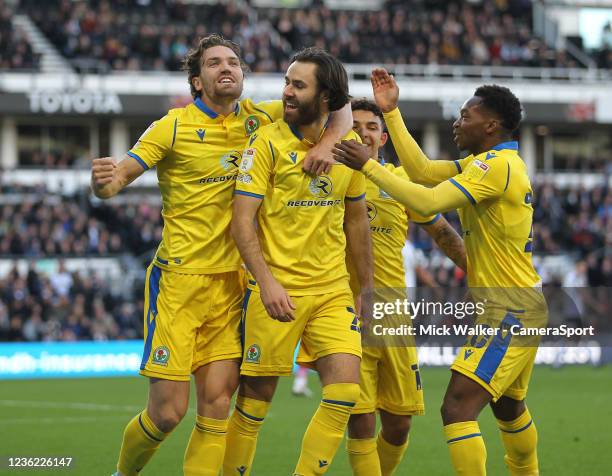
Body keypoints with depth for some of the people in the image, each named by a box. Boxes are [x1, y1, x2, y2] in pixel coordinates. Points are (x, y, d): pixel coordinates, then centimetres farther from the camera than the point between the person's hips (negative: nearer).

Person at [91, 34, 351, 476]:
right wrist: (103, 181, -32)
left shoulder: (258, 119, 5)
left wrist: (327, 142, -10)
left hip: (231, 282, 4)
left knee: (217, 403, -2)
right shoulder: (174, 127, -6)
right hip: (178, 279, -4)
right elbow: (118, 178, -9)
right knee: (167, 411, -6)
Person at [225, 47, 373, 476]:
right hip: (277, 291, -3)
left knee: (345, 392, -9)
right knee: (257, 397, 1)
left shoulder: (349, 144, 6)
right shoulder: (269, 142, -7)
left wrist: (367, 287, 17)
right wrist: (266, 281, -22)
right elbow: (242, 220, -10)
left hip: (334, 291, 4)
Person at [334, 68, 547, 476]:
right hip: (521, 307, 11)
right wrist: (392, 111, 8)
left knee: (458, 407, -17)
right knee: (508, 407, 26)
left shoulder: (496, 166, -18)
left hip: (510, 312, -11)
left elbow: (427, 202, -25)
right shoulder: (493, 162, 13)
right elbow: (423, 170, 9)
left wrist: (368, 165, -20)